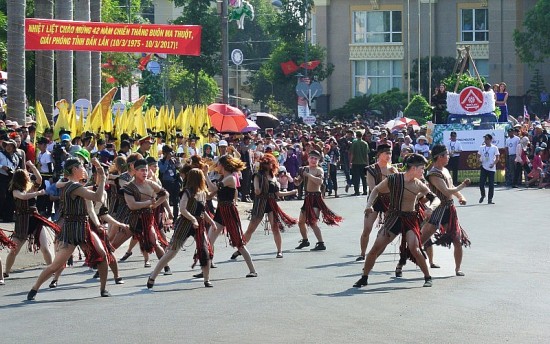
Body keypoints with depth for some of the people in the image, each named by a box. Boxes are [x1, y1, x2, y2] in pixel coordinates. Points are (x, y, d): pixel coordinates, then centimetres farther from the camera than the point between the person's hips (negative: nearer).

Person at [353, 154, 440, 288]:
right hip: (393, 217, 1)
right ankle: (364, 278, 9)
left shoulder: (419, 185, -5)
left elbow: (435, 198, 2)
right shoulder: (393, 179, -7)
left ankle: (428, 277, -1)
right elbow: (376, 190, 7)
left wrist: (431, 206, -20)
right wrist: (369, 204, -7)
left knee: (414, 248, -19)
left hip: (410, 219, -1)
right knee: (376, 248, -4)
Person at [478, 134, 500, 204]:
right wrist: (479, 160, -9)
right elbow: (479, 155, 13)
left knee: (491, 184, -2)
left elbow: (497, 158, -1)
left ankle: (490, 199, 6)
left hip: (491, 169, -2)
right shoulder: (482, 147, 7)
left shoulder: (494, 148, -1)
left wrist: (494, 164, -17)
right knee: (481, 183, -2)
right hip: (483, 168, 2)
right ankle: (483, 195, 23)